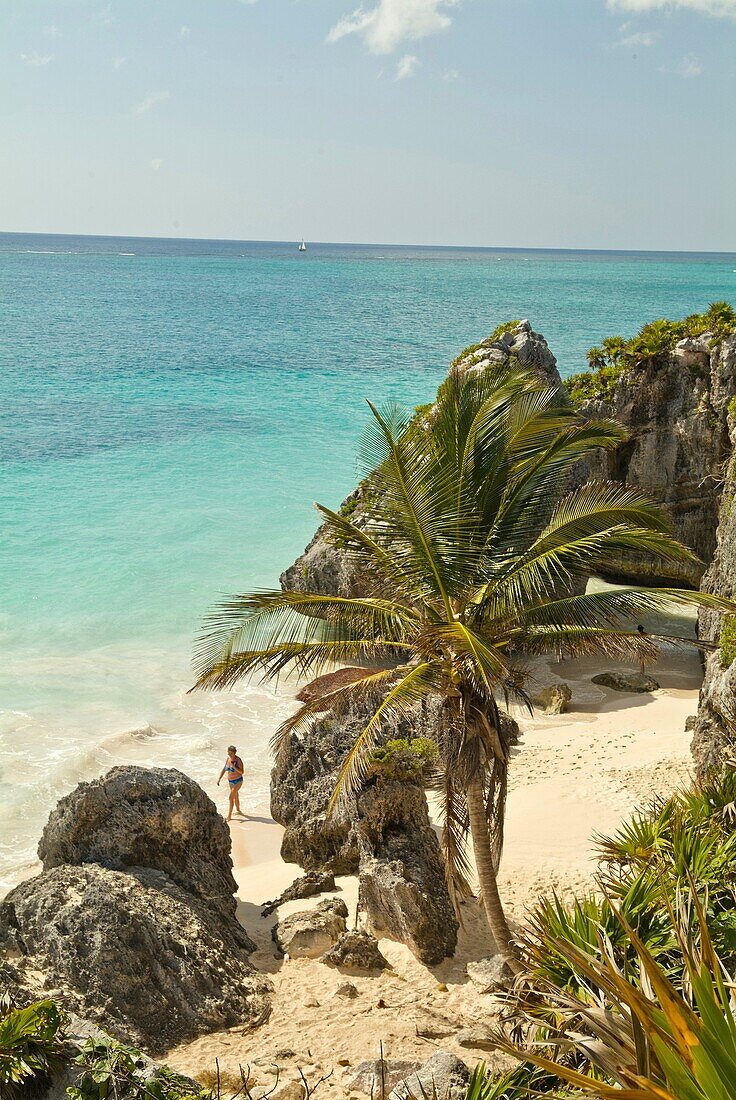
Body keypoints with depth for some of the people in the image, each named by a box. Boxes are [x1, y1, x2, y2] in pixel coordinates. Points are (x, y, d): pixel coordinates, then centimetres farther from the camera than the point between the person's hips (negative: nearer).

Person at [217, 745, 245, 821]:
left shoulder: (238, 760, -22)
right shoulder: (228, 759, -3)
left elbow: (242, 772, -23)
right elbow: (224, 770, 5)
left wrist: (234, 766, -33)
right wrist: (219, 779, -4)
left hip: (238, 781, -7)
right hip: (230, 781, 7)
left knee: (231, 797, -12)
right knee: (235, 796, 23)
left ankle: (229, 816, -5)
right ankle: (238, 811, 43)